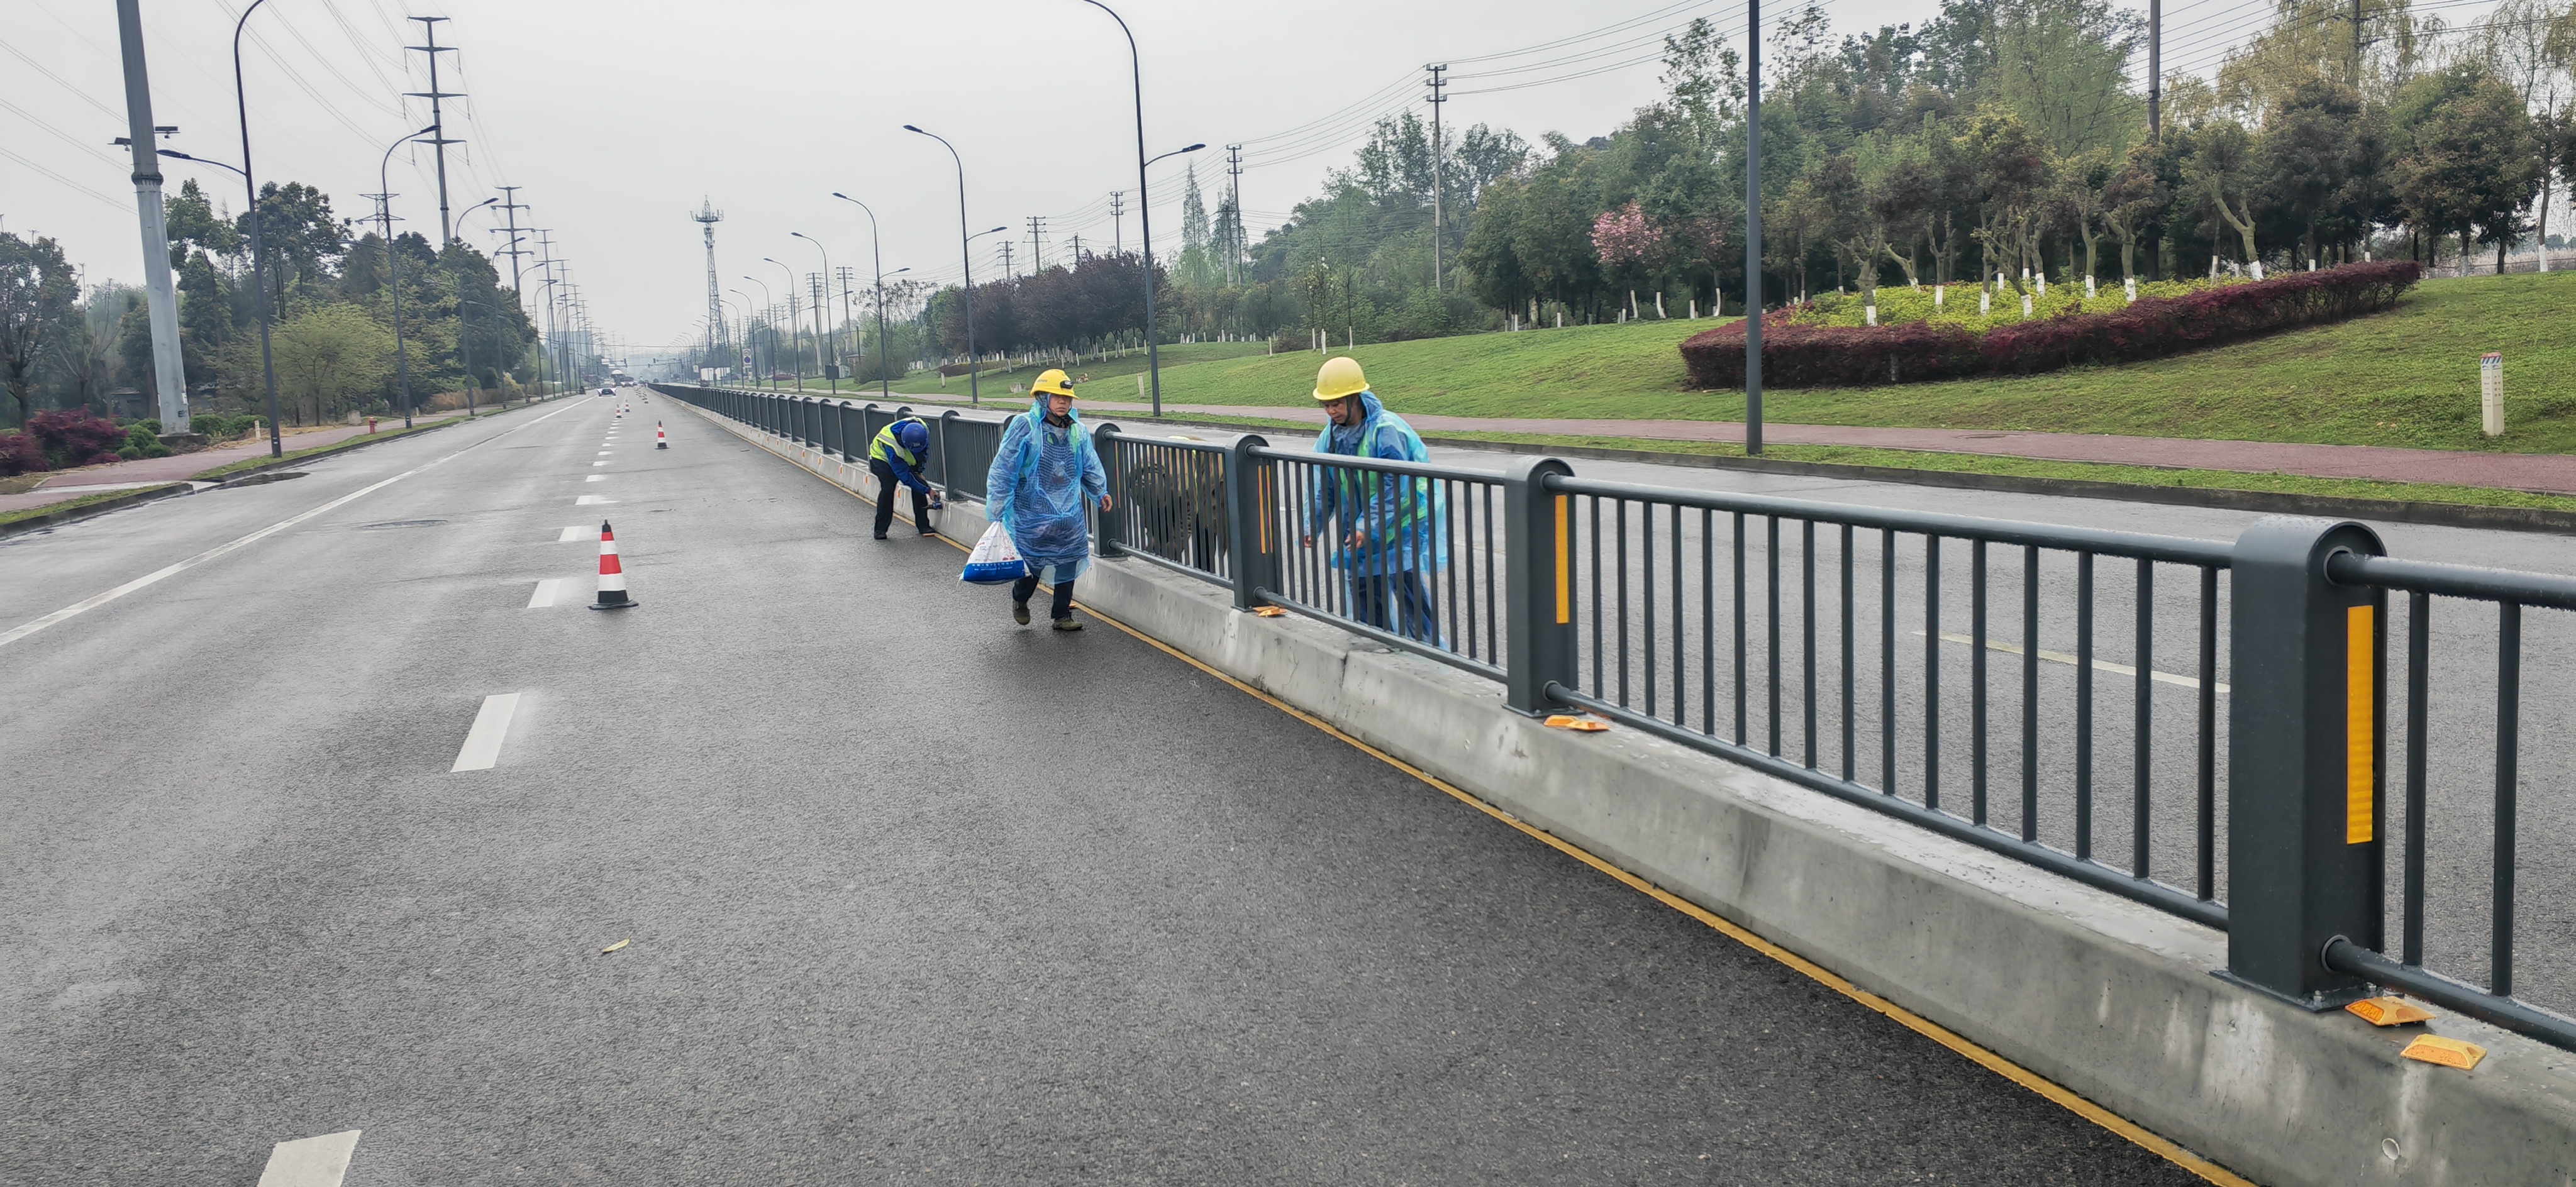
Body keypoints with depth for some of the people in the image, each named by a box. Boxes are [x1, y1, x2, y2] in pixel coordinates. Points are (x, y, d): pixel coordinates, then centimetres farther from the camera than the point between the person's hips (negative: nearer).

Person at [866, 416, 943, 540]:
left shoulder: (923, 428, -29)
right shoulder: (893, 447, -43)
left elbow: (924, 451, -2)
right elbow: (905, 477, -34)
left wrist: (919, 471, -1)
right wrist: (928, 490, -33)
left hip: (908, 460, 6)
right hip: (882, 457, -5)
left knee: (918, 486, -8)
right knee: (888, 488, -23)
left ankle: (923, 525, 1)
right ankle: (880, 529, -13)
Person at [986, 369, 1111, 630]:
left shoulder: (1077, 430, 5)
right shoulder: (1025, 427, -11)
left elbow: (1090, 466, 19)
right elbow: (1003, 469, -9)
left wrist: (1100, 492, 10)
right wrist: (997, 509, -9)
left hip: (1068, 513, 5)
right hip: (1032, 512, -5)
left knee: (1069, 560, 5)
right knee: (1032, 562, 2)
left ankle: (1062, 614, 20)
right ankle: (1019, 600, 34)